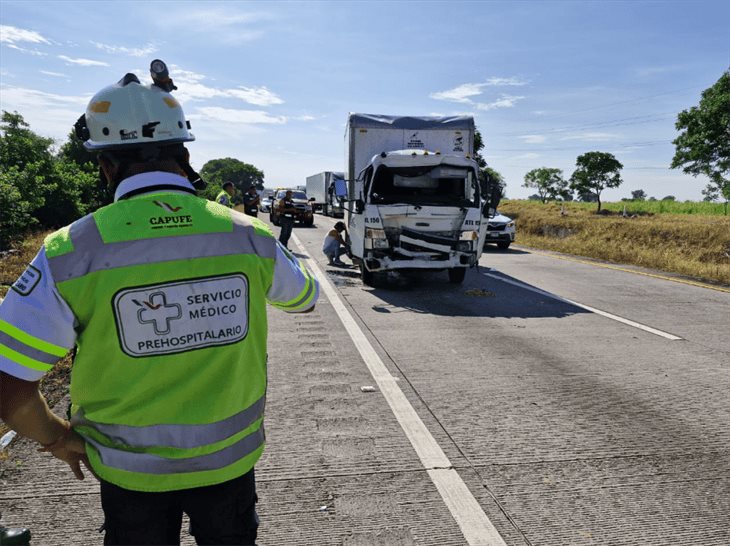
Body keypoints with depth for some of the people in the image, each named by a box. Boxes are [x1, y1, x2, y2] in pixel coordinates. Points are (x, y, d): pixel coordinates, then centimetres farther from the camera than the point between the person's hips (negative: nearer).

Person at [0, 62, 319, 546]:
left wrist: (57, 438, 2)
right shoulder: (251, 236, -14)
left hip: (132, 473, -1)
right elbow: (306, 298, 6)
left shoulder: (73, 253, -20)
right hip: (230, 461, 2)